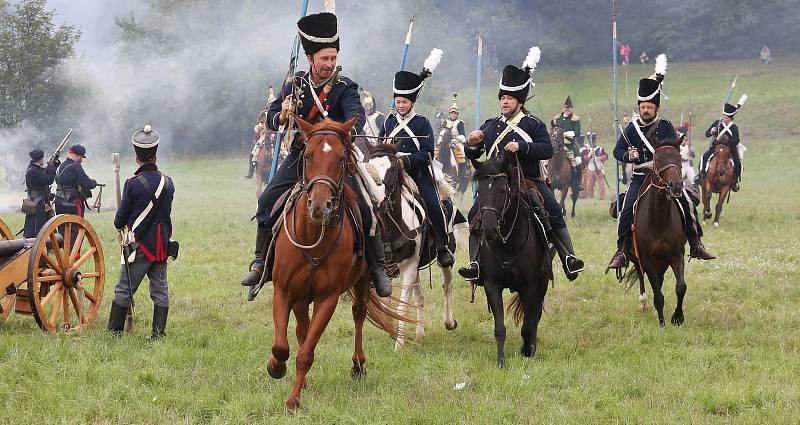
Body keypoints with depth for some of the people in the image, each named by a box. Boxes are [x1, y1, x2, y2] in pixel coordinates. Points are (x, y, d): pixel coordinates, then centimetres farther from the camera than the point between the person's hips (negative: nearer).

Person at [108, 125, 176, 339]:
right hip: (162, 245, 5)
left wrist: (120, 224, 15)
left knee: (124, 289, 3)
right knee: (160, 289, 9)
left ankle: (115, 331, 6)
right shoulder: (167, 182, 2)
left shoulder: (133, 184, -14)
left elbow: (120, 220, -7)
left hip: (139, 244, -5)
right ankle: (158, 333, 7)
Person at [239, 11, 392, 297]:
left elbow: (356, 116, -28)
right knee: (268, 201, -9)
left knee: (364, 208, -13)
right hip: (300, 155, 3)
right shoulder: (295, 84, 0)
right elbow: (271, 120, 4)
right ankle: (261, 263, 3)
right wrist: (282, 116, -21)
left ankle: (378, 268, 1)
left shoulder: (345, 87, -10)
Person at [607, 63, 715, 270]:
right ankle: (621, 252, -8)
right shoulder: (632, 128, 4)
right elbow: (618, 150, 6)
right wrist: (629, 156, -16)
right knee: (626, 211, -16)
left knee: (687, 205, -11)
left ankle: (696, 245, 2)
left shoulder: (666, 127, 1)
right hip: (640, 178, 0)